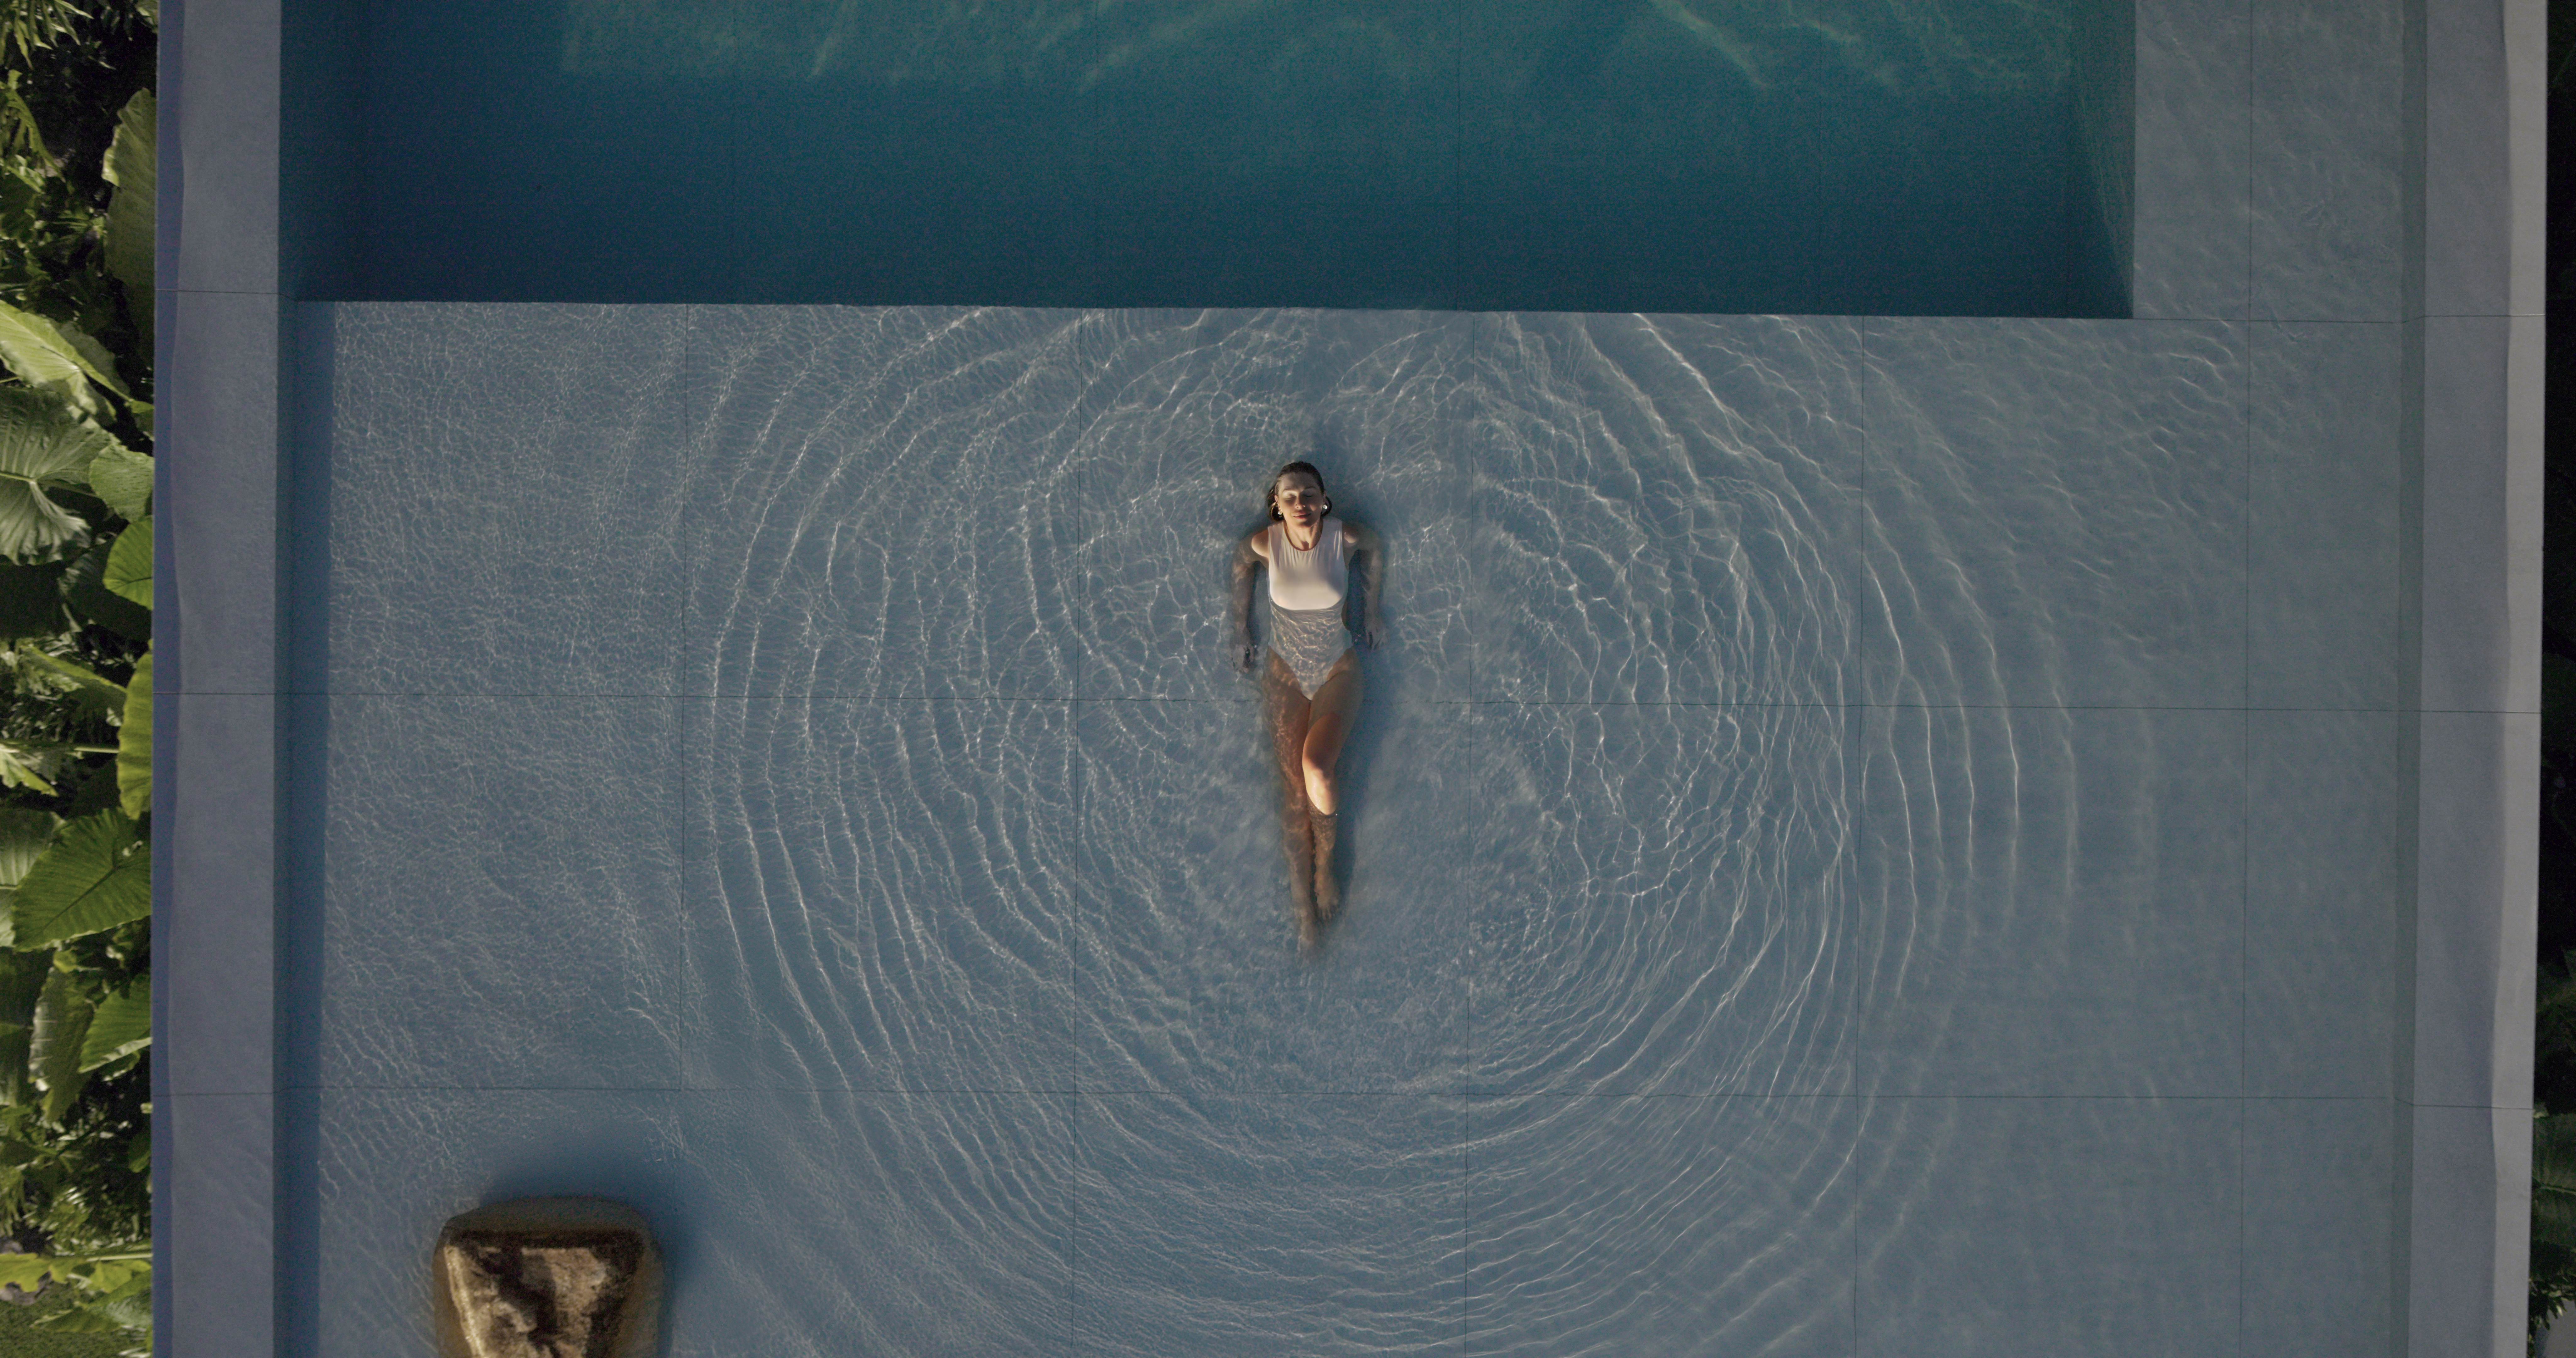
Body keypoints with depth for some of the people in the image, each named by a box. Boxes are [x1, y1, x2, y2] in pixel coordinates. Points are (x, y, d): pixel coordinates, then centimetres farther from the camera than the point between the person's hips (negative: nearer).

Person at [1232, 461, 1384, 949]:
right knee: (1292, 787, -6)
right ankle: (1304, 905, 3)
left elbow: (1374, 549, 8)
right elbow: (1241, 566, 10)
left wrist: (1370, 612, 16)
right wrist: (1241, 633, 15)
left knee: (1316, 769, -24)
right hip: (1286, 674, 1)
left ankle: (1326, 866, 2)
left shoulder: (1346, 537, -16)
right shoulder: (1263, 543, -13)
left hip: (1338, 670, -1)